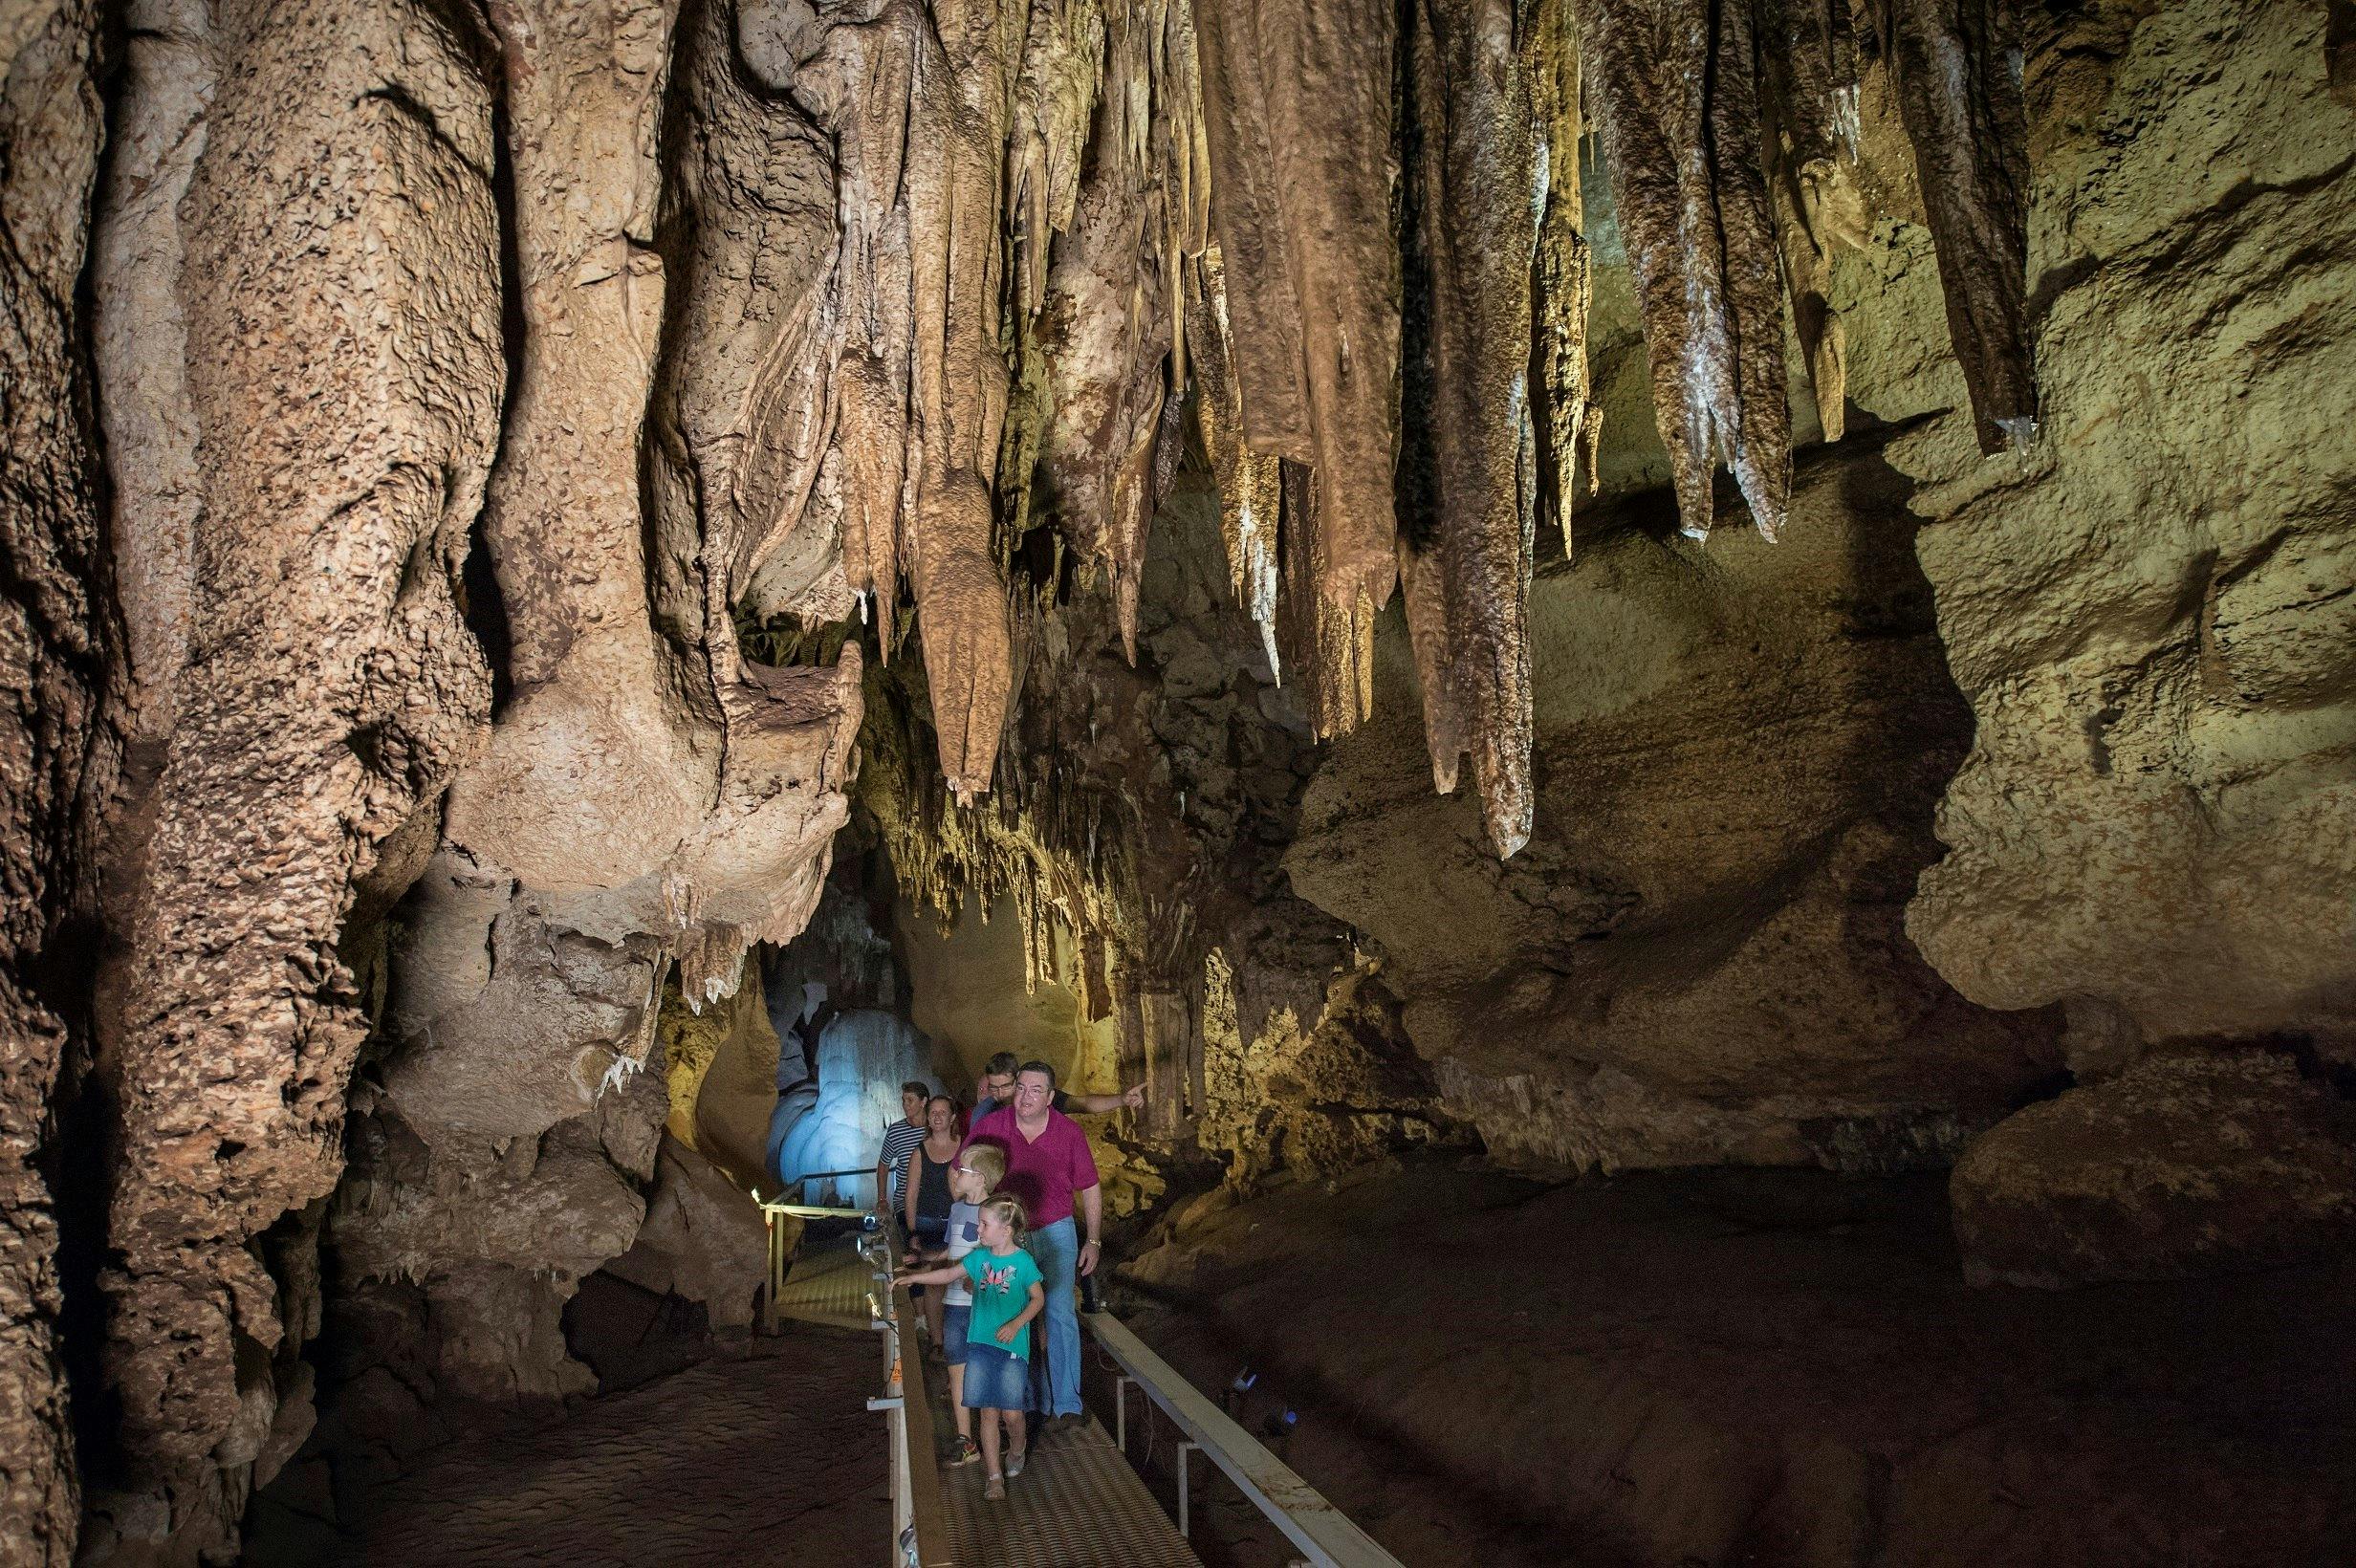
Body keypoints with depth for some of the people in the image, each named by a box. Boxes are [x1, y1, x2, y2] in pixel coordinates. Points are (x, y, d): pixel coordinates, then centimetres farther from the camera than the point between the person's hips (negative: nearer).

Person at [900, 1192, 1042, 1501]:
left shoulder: (1022, 1261, -8)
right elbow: (948, 1274, 15)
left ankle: (1017, 1449, 29)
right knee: (989, 1412, 3)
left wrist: (1015, 1324, -14)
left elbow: (1038, 1298, -3)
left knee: (1011, 1413, -4)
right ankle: (993, 1476, 13)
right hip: (981, 1344, 4)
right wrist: (912, 1278, 9)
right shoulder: (979, 1256, 5)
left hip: (1012, 1347, -4)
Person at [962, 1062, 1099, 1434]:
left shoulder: (1069, 1132, -9)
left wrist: (1092, 1241, 3)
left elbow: (1089, 1189, 3)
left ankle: (1067, 1405, 1)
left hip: (1056, 1232, 0)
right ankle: (1039, 1405, 13)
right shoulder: (989, 1126, -12)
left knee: (1061, 1315, -6)